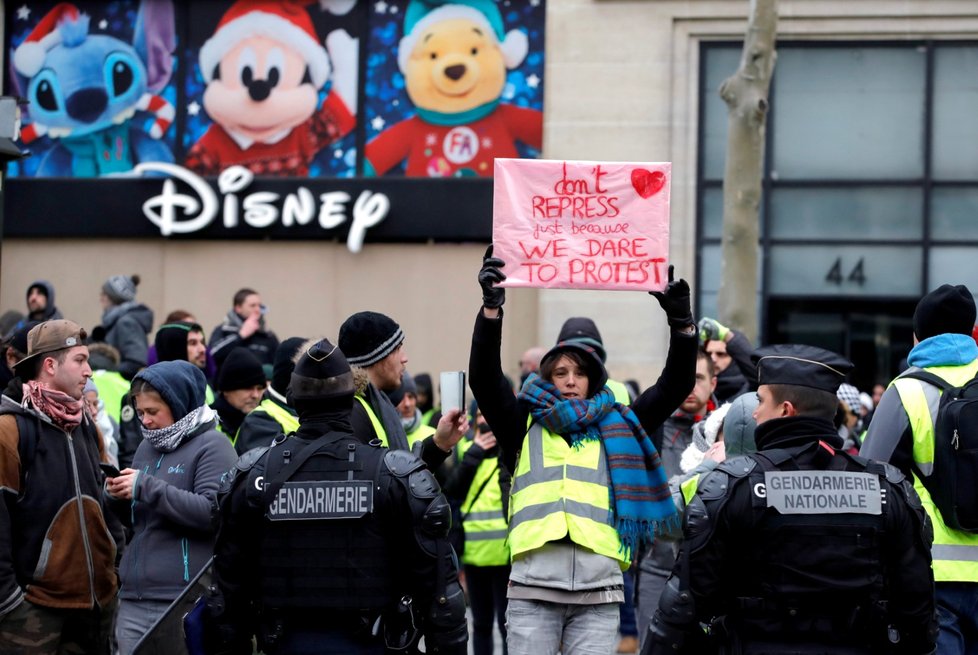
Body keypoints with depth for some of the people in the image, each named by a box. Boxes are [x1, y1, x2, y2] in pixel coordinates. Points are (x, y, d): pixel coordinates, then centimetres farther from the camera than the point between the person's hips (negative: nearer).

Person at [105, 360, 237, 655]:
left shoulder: (212, 446, -4)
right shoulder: (147, 446, 18)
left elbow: (212, 512, -17)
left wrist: (146, 487, -16)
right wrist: (120, 498, 4)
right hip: (134, 599, 7)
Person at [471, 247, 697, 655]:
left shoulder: (616, 426, 17)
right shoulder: (525, 426, 14)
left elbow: (674, 387, 12)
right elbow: (485, 378, 1)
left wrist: (681, 323, -2)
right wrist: (491, 307, -11)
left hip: (599, 589, 1)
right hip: (534, 585, -1)